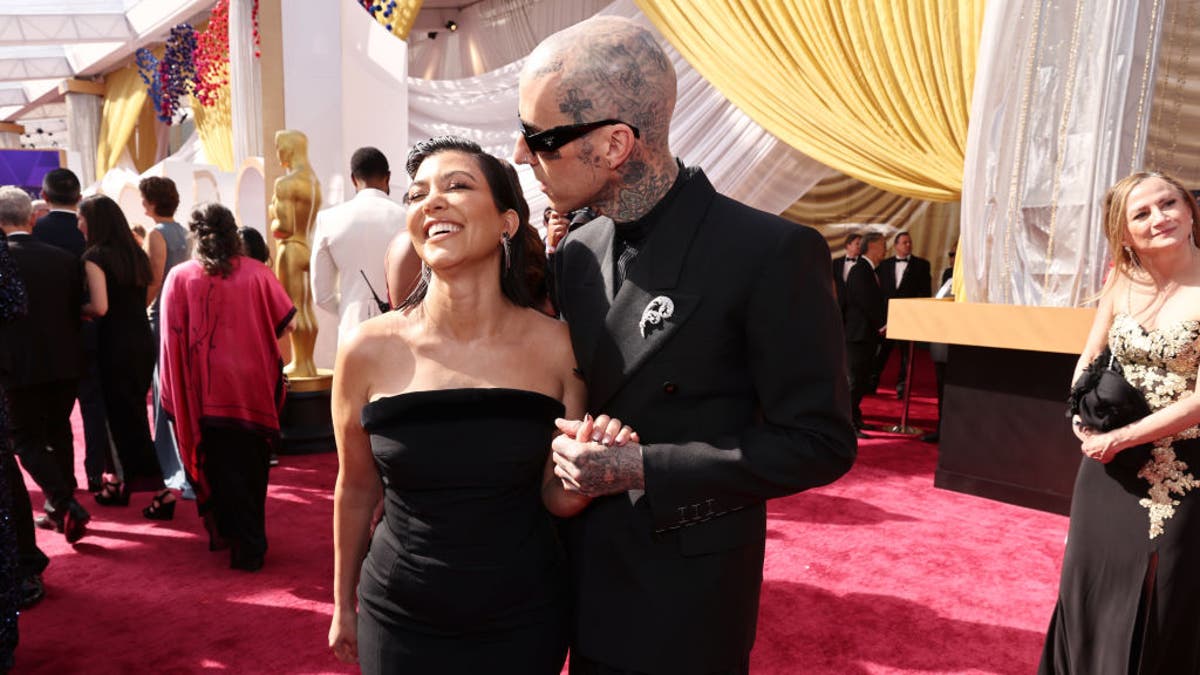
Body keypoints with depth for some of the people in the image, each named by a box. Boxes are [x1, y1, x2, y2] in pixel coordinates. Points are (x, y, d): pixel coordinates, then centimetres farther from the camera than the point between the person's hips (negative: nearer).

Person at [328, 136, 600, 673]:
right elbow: (356, 488, 2)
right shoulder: (370, 350, -13)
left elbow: (556, 498, -3)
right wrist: (343, 603, 12)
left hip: (525, 623, 1)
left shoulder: (556, 346, -13)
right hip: (401, 624, 0)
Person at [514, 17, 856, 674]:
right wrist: (567, 447, -9)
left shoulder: (772, 253, -20)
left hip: (685, 596, -5)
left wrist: (640, 469, -21)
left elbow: (820, 442, -16)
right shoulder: (577, 252, -1)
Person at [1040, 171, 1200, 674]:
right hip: (1108, 462, 4)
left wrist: (1121, 438, -15)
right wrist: (1084, 418, -5)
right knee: (1091, 585, 14)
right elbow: (1087, 361, 11)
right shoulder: (1122, 283, 2)